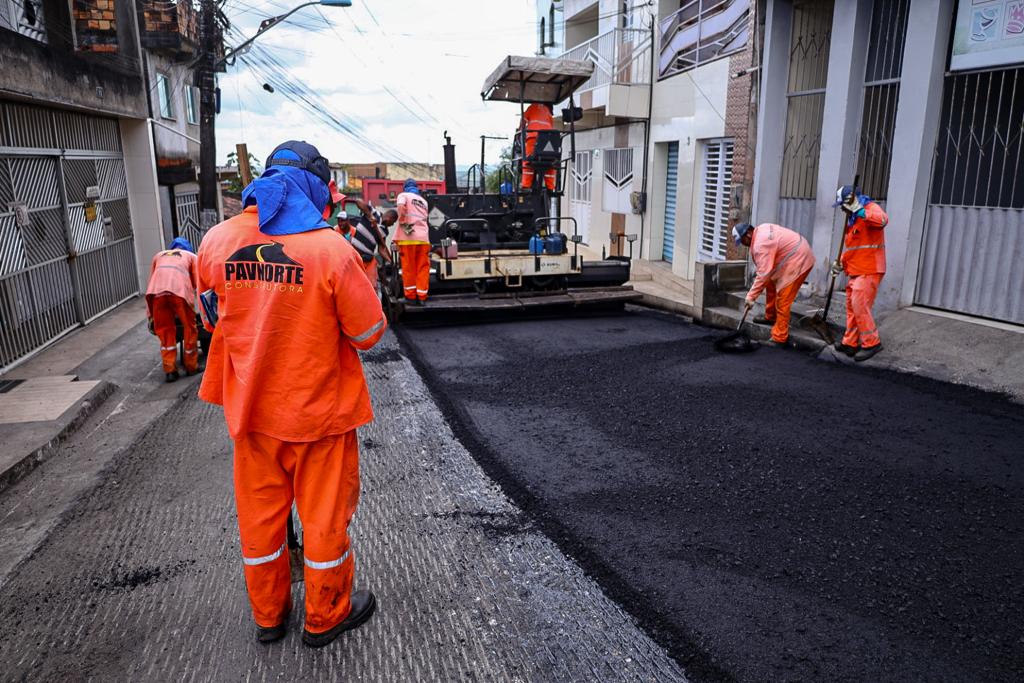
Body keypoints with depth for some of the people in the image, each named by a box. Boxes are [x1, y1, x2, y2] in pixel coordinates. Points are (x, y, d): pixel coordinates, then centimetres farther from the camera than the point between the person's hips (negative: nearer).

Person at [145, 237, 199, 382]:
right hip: (180, 290, -2)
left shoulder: (159, 255, 36)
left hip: (156, 292, 3)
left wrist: (150, 315, 30)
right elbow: (197, 282, 17)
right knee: (189, 328, 13)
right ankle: (191, 367, 21)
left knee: (165, 331, 13)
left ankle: (170, 370, 11)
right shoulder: (191, 256, 30)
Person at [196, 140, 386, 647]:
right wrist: (358, 277, 1)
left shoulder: (217, 241, -6)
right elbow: (369, 334, -14)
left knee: (259, 510, 19)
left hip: (248, 406, 4)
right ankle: (325, 616, 32)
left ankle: (268, 614, 38)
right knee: (324, 512, 14)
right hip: (318, 409, -4)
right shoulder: (331, 248, -20)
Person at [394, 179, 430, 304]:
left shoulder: (403, 195, 9)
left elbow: (401, 205, -12)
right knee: (423, 268, 6)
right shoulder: (423, 201, 24)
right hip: (423, 238, 3)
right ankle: (421, 297, 6)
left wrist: (402, 222, -1)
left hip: (408, 238, -3)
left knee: (409, 268, 4)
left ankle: (411, 296, 8)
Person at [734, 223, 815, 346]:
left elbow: (763, 274, -27)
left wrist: (751, 296, -22)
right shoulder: (760, 229, 4)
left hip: (799, 261, -11)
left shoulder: (760, 245, -25)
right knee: (771, 284, 23)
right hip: (795, 257, 11)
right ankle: (770, 317, 39)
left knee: (782, 300, -9)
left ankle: (779, 338, -3)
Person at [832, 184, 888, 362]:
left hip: (868, 271, -10)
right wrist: (841, 262, 11)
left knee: (859, 306, -12)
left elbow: (882, 220, -34)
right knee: (852, 307, 12)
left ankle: (871, 342, -2)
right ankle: (850, 343, 19)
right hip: (856, 271, 10)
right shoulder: (852, 218, 19)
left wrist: (860, 211, -36)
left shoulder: (871, 208, -9)